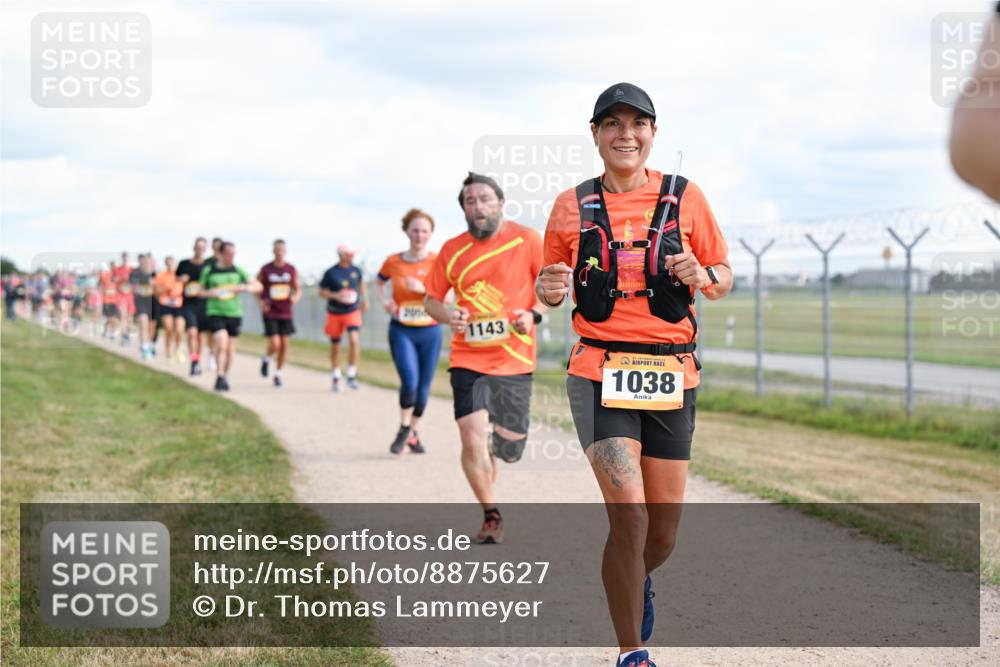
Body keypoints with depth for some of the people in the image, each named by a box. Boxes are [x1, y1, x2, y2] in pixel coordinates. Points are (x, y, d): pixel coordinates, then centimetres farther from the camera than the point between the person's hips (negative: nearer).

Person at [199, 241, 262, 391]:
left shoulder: (238, 271, 6)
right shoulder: (209, 270, 3)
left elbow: (258, 286, 4)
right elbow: (201, 290, 14)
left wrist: (244, 287, -15)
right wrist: (210, 293, -8)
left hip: (234, 314, 3)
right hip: (215, 313, -3)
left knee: (230, 350, 7)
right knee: (222, 344, -21)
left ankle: (224, 377, 25)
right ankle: (220, 377, -18)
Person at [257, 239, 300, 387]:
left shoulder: (291, 269, 3)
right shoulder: (265, 269, -3)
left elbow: (298, 290, 11)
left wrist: (296, 297, -12)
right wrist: (260, 302, -9)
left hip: (285, 313, 3)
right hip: (270, 313, -3)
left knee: (284, 344, 2)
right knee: (274, 344, -13)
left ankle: (278, 374, 18)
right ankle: (266, 360, 20)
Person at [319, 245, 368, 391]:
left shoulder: (356, 271, 1)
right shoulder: (331, 273, -8)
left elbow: (361, 284, 22)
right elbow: (321, 292, -3)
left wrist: (364, 299, 13)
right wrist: (336, 296, -18)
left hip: (353, 312, 1)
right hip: (335, 313, -1)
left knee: (354, 340, -21)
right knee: (335, 346, 9)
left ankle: (351, 375, -12)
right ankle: (336, 377, 26)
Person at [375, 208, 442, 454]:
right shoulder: (393, 262, 1)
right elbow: (379, 282, 20)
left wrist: (423, 288, -23)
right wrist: (384, 300, 1)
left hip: (430, 331, 1)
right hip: (401, 330, -1)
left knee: (423, 387, 6)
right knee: (409, 380, -18)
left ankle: (413, 434, 26)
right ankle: (404, 430, 4)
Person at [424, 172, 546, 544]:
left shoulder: (526, 241, -4)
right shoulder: (453, 250, 2)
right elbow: (431, 298, 11)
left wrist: (534, 314, -14)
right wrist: (447, 316, -11)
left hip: (515, 360, 0)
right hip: (468, 359, 0)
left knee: (510, 450, 8)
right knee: (472, 440, -13)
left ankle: (497, 446, 45)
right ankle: (491, 516, 5)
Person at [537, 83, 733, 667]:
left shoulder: (685, 198, 5)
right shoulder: (572, 206, 5)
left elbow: (724, 279, 11)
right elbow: (551, 286, 15)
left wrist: (702, 277, -11)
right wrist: (550, 290, -8)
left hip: (671, 376, 2)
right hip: (599, 372, -2)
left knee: (664, 530, 8)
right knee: (629, 516, -16)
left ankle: (638, 582, 45)